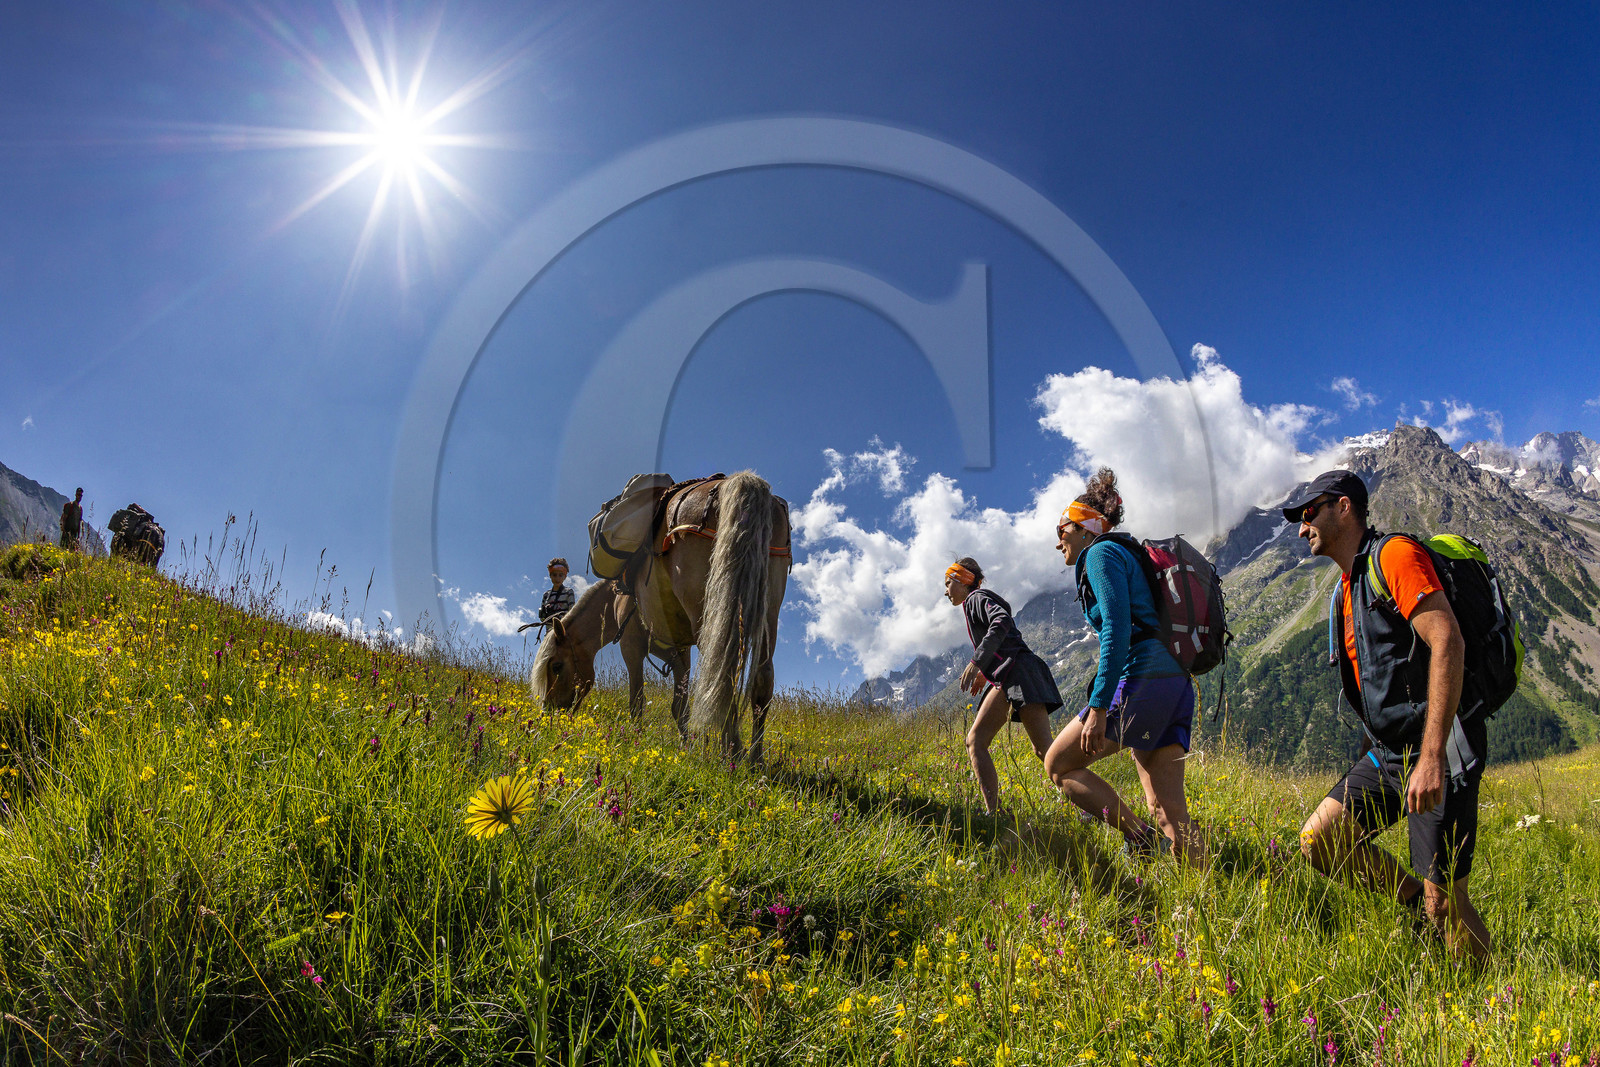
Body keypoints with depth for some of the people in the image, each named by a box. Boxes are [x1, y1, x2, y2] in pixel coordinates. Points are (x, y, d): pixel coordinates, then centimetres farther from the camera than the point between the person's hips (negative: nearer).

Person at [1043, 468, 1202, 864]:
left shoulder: (1102, 552, -2)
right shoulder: (1129, 554, 27)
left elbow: (1117, 628, -16)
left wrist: (1098, 707, -20)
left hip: (1142, 679, -9)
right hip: (1177, 683, 9)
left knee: (1059, 765, 4)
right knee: (1169, 811, 6)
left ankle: (1143, 840, -5)